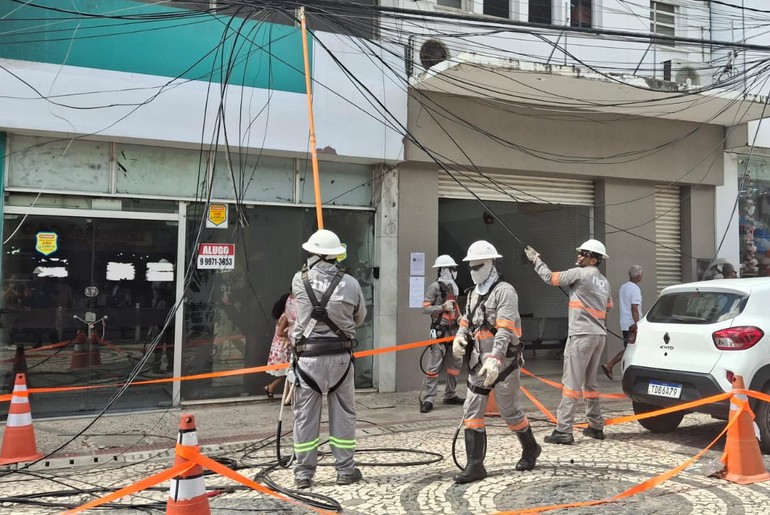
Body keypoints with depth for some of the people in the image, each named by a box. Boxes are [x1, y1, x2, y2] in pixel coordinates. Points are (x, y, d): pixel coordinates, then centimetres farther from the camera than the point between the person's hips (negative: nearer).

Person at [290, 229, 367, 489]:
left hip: (308, 357, 0)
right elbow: (360, 318, 8)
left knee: (305, 416, 9)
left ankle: (303, 472, 15)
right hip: (340, 356, 0)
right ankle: (345, 469, 18)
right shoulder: (350, 283, -5)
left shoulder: (299, 281, -6)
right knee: (343, 414, 12)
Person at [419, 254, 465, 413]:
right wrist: (443, 307, -23)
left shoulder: (452, 287, 15)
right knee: (434, 366, -8)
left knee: (456, 363, 13)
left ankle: (450, 395, 26)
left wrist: (459, 316, 12)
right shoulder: (435, 287, -10)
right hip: (439, 331, -8)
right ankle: (429, 399, -4)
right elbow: (425, 308, -14)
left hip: (453, 330, 9)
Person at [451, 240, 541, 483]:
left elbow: (505, 329, -22)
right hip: (478, 361, 7)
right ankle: (475, 465, 3)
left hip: (503, 361, -7)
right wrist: (459, 338, -7)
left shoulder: (504, 291, -12)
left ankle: (530, 448, 33)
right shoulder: (474, 293, 13)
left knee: (509, 411, 7)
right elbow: (466, 321, 16)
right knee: (472, 412, 0)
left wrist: (494, 359, -32)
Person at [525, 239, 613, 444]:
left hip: (581, 335, -9)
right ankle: (596, 426, 22)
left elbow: (550, 277, -3)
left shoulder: (580, 273, -8)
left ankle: (563, 431, -11)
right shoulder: (604, 281, 18)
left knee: (571, 383, -10)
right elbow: (608, 307, 27)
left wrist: (536, 260, 10)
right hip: (599, 335, 9)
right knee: (590, 382, 18)